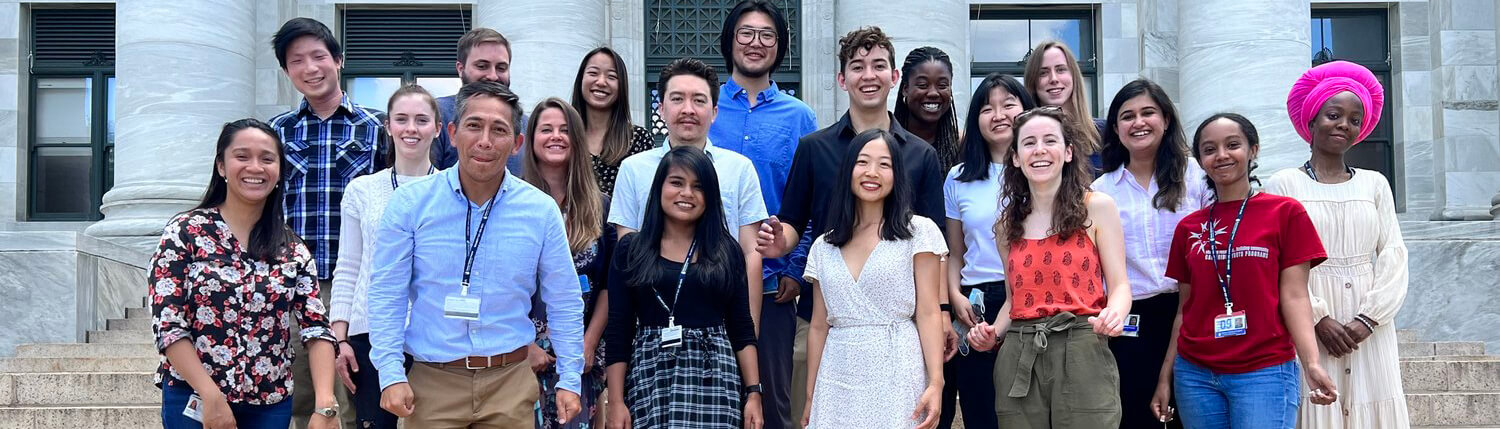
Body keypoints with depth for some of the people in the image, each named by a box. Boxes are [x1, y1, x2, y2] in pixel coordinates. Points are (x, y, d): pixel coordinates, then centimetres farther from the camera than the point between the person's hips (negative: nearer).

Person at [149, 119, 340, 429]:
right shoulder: (184, 233, -5)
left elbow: (316, 329, -4)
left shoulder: (293, 250, 3)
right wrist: (212, 396, -18)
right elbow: (168, 325, -10)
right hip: (195, 400, -3)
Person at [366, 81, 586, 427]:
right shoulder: (410, 203, -5)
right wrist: (391, 375, -9)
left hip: (511, 383, 1)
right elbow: (387, 295, -3)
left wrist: (569, 379, 2)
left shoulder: (542, 211, -2)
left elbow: (564, 304, 4)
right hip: (431, 383, -1)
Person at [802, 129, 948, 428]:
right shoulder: (823, 248, 9)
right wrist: (811, 398, 9)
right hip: (838, 380, 3)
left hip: (897, 376, -3)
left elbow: (928, 314, -5)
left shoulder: (918, 232, 0)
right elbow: (819, 327, 11)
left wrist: (936, 383, -14)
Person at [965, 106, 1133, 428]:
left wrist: (1114, 314, -21)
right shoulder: (1008, 225, 14)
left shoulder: (1097, 207, 3)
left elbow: (1119, 285, 0)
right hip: (1019, 359, 3)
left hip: (1082, 351, -3)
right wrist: (992, 333, 2)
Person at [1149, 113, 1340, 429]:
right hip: (1195, 375, 3)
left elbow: (1293, 297, -5)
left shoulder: (1286, 213, 0)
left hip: (1264, 374, -3)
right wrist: (1165, 377, 9)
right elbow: (1185, 308, 12)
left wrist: (1312, 364, -18)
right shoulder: (1188, 228, 9)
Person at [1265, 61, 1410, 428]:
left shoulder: (1375, 184, 11)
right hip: (1310, 326, -3)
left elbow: (1394, 257, 4)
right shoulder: (1284, 185, 2)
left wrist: (1368, 318, -9)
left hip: (1370, 329, 3)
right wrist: (1318, 317, -14)